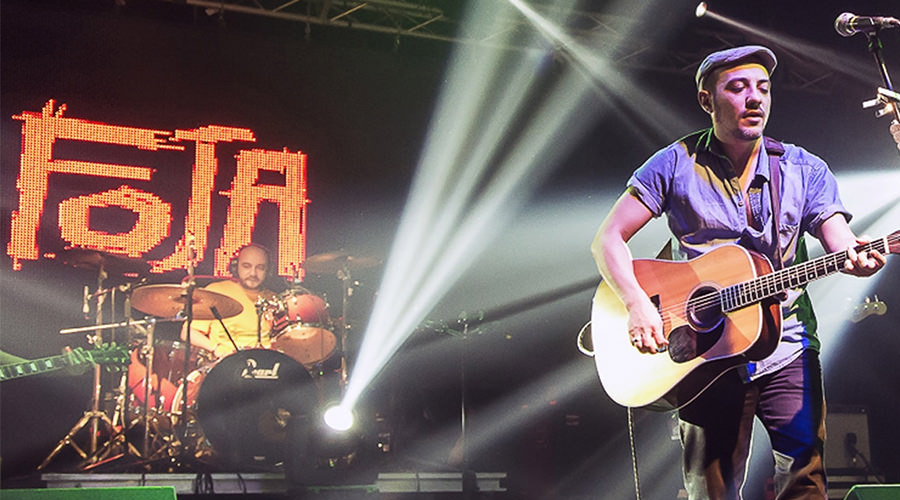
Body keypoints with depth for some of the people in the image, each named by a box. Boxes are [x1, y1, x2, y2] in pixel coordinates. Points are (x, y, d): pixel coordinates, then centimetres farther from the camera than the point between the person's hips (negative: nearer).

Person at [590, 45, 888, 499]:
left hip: (787, 354, 2)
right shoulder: (675, 164, 0)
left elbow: (839, 239, -4)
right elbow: (607, 239, -1)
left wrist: (857, 257, -28)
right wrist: (638, 305, -16)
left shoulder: (804, 169, 7)